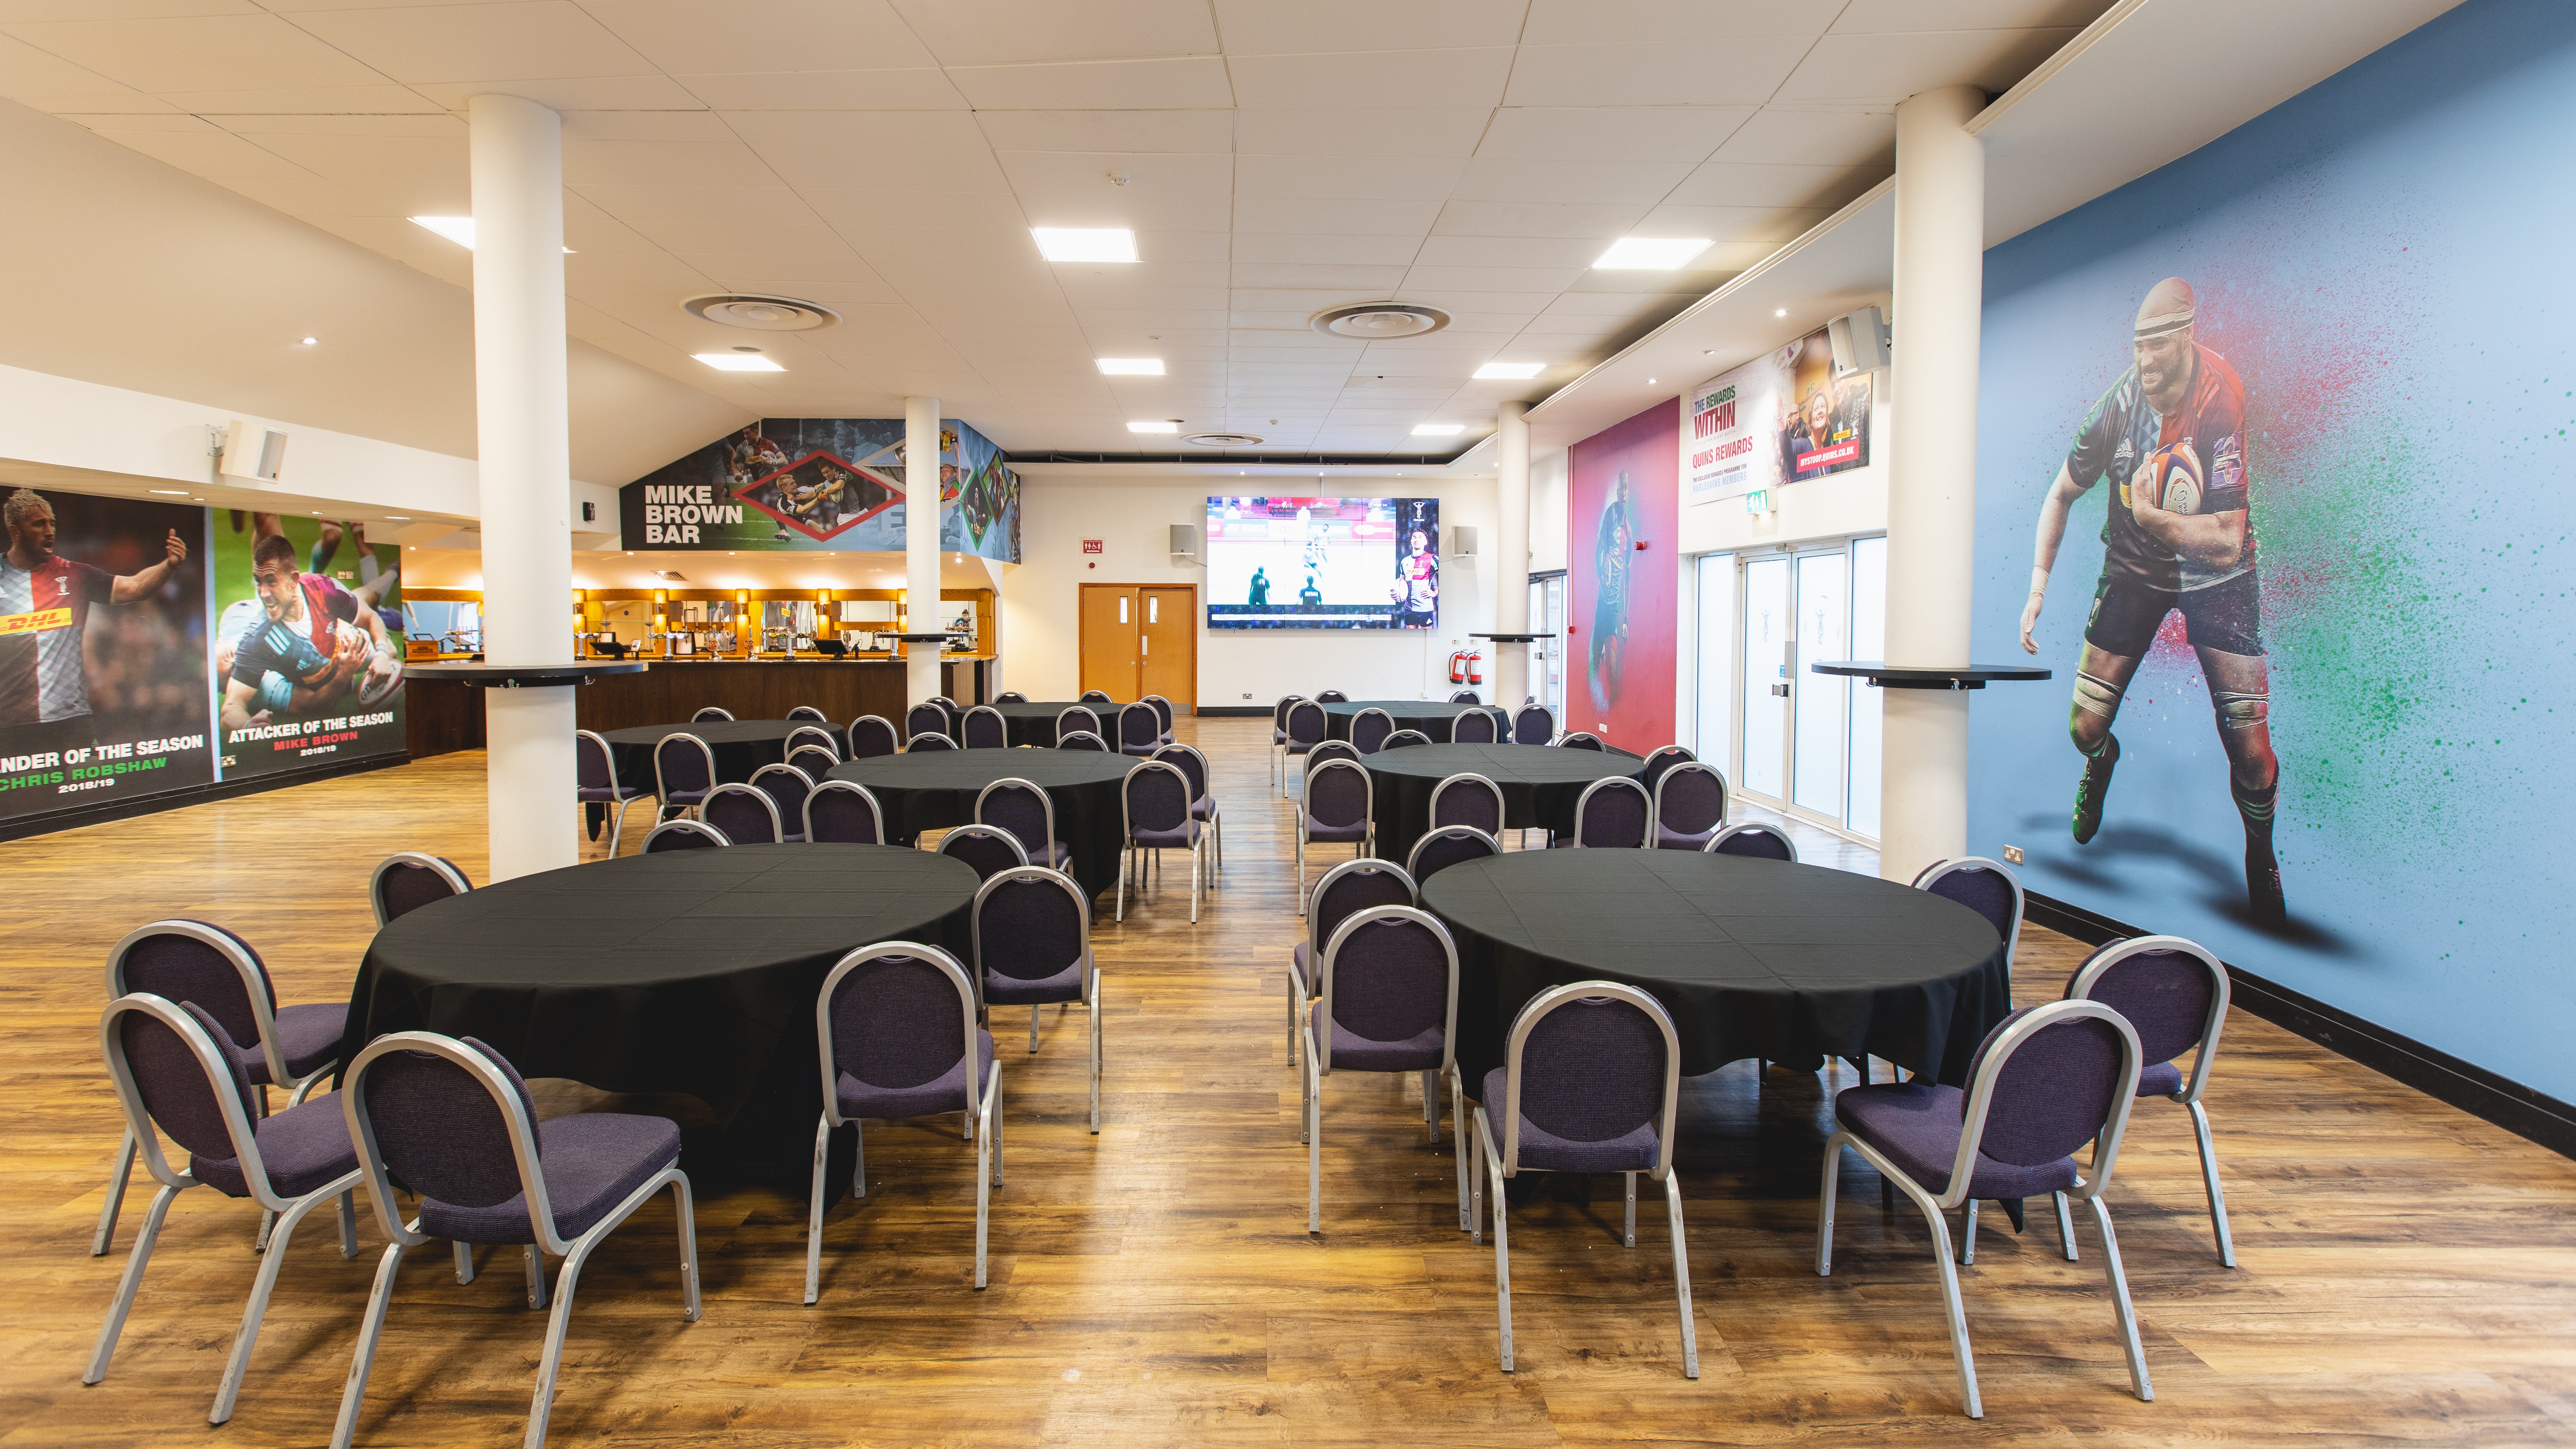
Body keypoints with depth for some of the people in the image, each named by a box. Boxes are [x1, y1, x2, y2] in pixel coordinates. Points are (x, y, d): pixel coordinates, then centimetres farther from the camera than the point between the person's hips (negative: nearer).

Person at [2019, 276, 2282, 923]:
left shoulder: (2223, 409, -26)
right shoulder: (2119, 404, -16)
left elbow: (2226, 544, -24)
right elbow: (2063, 493, 1)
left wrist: (2151, 516, -32)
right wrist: (2038, 587, -3)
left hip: (2215, 578, -2)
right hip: (2134, 572, 3)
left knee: (2252, 752, -9)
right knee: (2085, 728, -2)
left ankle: (2260, 851, 23)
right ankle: (2102, 763, 39)